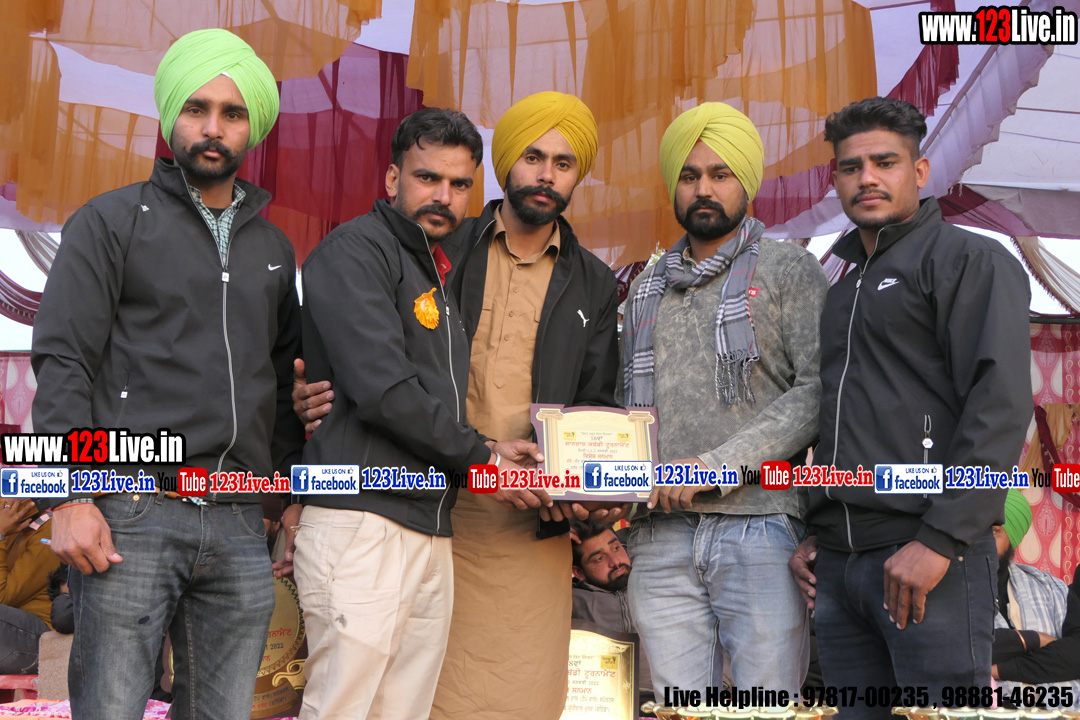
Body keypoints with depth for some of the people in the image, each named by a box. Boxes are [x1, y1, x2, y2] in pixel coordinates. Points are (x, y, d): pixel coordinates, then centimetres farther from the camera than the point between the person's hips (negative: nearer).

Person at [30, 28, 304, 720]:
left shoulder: (273, 248, 19)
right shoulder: (112, 221, 5)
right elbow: (62, 362, -3)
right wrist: (72, 497, -13)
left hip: (240, 528, 4)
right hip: (133, 514, -4)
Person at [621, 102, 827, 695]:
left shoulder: (788, 269, 6)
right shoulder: (647, 289, 21)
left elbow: (817, 391, -6)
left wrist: (718, 463, -14)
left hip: (759, 526, -4)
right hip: (660, 539, 4)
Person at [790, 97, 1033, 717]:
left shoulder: (971, 260, 0)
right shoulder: (843, 287, 22)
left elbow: (1002, 406, -12)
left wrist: (938, 539, -19)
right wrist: (814, 535, 13)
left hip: (929, 556, -7)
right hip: (836, 563, 7)